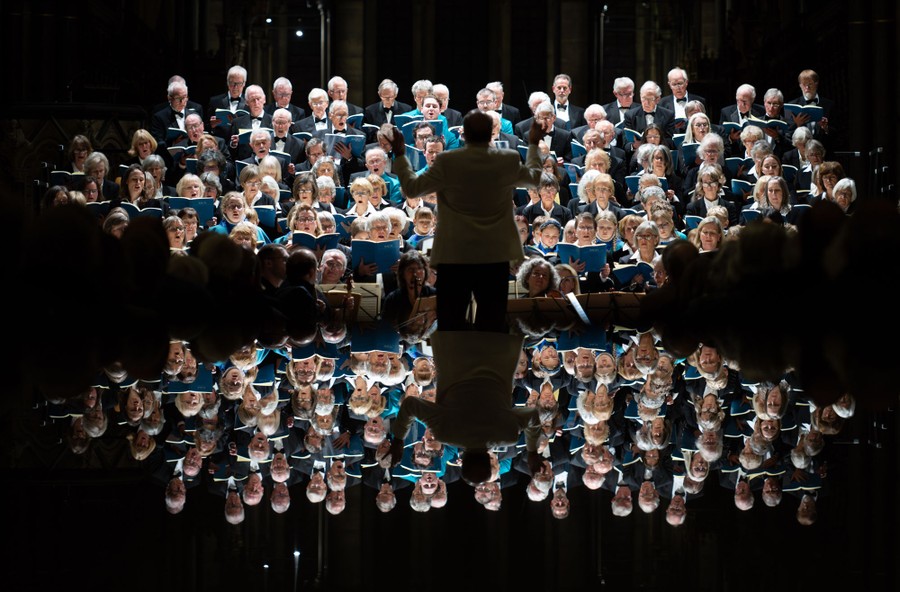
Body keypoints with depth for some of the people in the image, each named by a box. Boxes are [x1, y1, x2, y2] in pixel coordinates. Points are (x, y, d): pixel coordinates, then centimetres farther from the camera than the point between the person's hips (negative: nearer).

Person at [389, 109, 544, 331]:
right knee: (492, 325, 4)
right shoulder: (509, 161, -3)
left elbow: (411, 187, -1)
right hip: (495, 254, 2)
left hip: (455, 255, -2)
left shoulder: (447, 162, -12)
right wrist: (533, 145, 35)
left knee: (450, 322, 4)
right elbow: (534, 177, 19)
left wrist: (400, 155, 12)